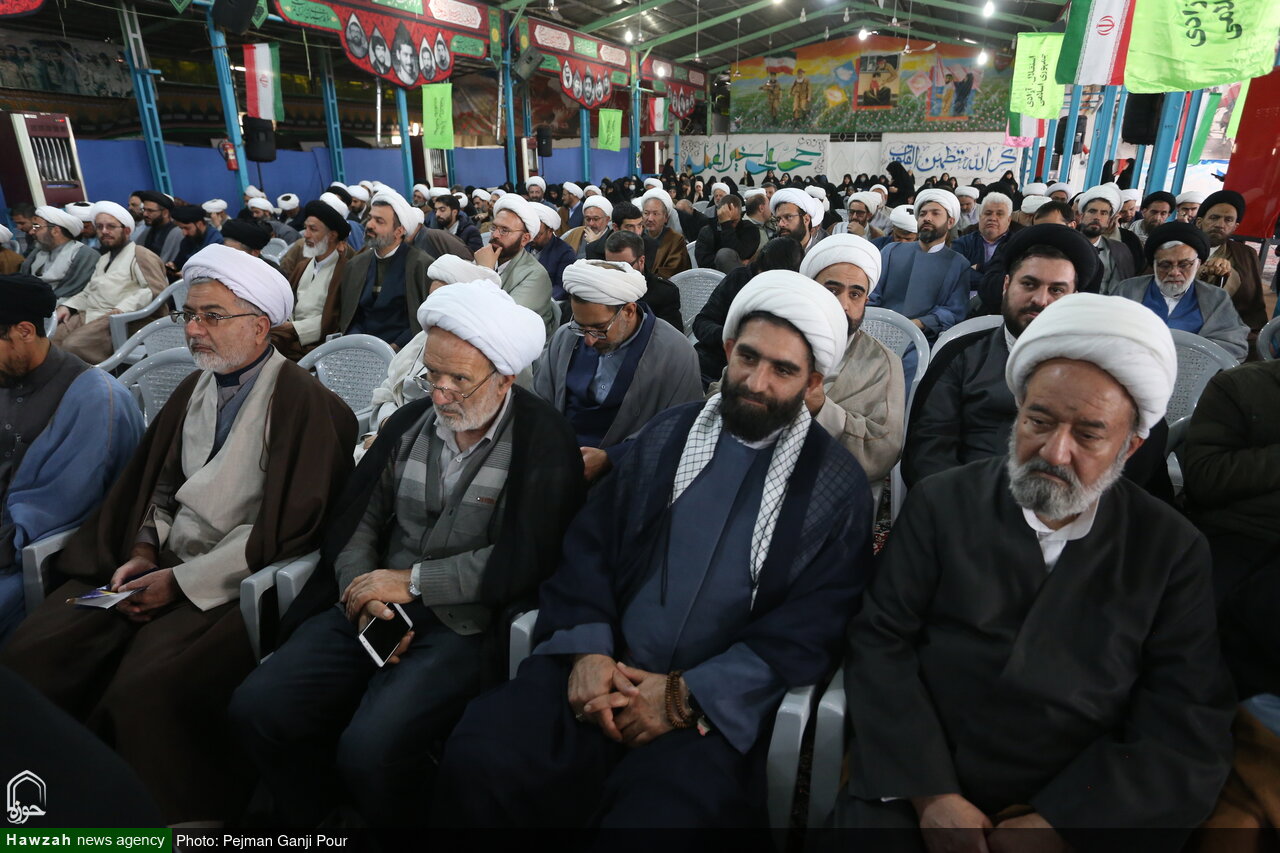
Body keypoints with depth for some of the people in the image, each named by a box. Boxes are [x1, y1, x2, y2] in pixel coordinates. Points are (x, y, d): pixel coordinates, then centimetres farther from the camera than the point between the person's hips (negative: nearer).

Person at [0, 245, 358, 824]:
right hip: (163, 565, 8)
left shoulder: (302, 402, -13)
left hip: (237, 582, -7)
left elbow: (285, 527, -16)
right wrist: (145, 550, 3)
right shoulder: (196, 387, 14)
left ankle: (182, 821, -1)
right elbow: (164, 483, 20)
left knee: (145, 688, -25)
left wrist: (182, 581, -13)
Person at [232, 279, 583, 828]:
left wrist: (411, 581, -13)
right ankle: (315, 822, 18)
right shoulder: (410, 422, 9)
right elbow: (359, 519, 11)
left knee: (368, 751, -25)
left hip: (465, 624, -5)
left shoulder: (544, 444, -9)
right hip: (374, 608, 6)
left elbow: (524, 561, -16)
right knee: (256, 709, -10)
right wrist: (365, 593, -8)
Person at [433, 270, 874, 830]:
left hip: (718, 704, -2)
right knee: (476, 760, -20)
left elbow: (812, 628, -5)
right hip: (603, 671, 3)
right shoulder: (666, 435, 10)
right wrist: (587, 648, -8)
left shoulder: (840, 488, 1)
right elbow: (589, 542, 8)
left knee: (658, 814, -29)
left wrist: (687, 695, -12)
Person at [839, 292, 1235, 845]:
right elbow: (880, 640, -4)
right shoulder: (942, 503, 0)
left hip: (1082, 811, 2)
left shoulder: (1174, 551, 2)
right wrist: (931, 794, -13)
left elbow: (1187, 731, -2)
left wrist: (1057, 822, -13)